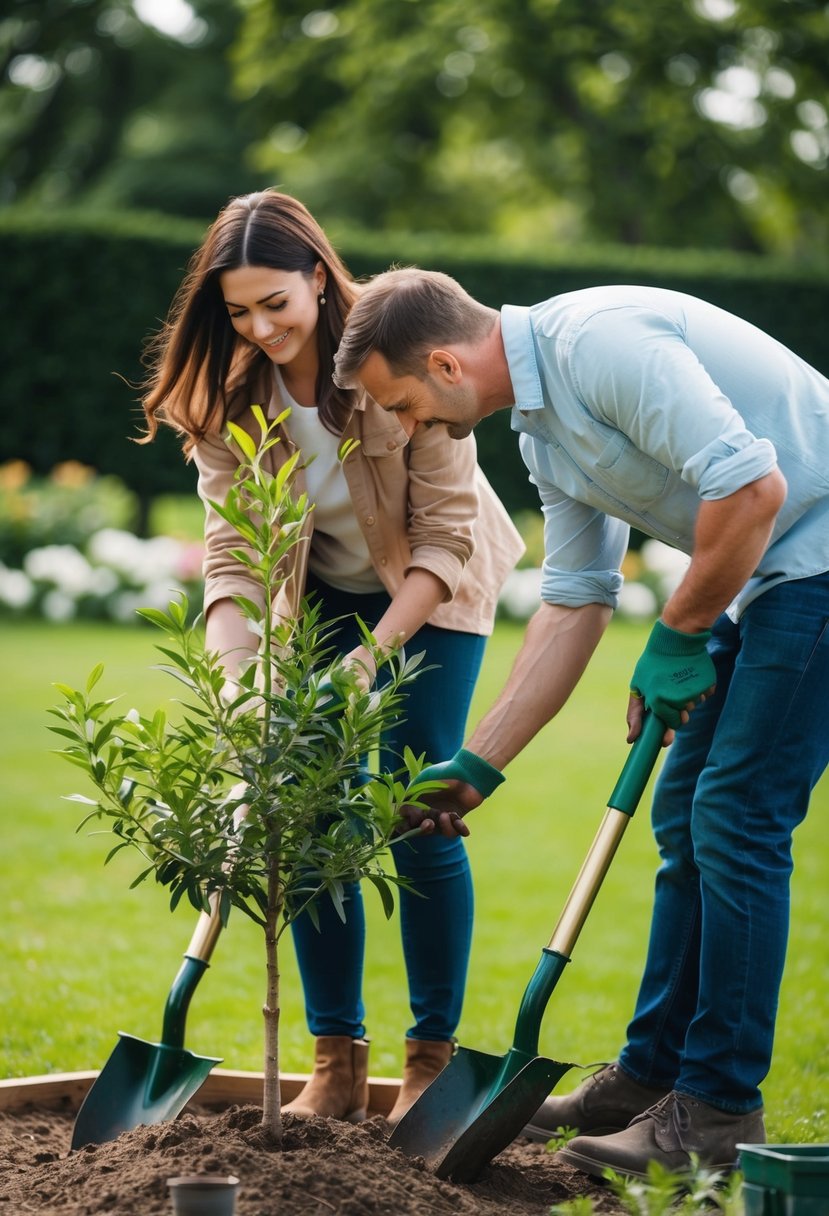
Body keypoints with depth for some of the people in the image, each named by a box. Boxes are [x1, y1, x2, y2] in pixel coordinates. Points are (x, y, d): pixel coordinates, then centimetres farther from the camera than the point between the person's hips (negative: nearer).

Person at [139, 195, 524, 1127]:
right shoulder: (224, 390, -17)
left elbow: (445, 533, -23)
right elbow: (231, 550, -20)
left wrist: (377, 651, -33)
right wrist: (234, 677, -35)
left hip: (431, 593, -3)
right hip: (319, 592, 3)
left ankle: (434, 1059, 5)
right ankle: (337, 1067, 6)